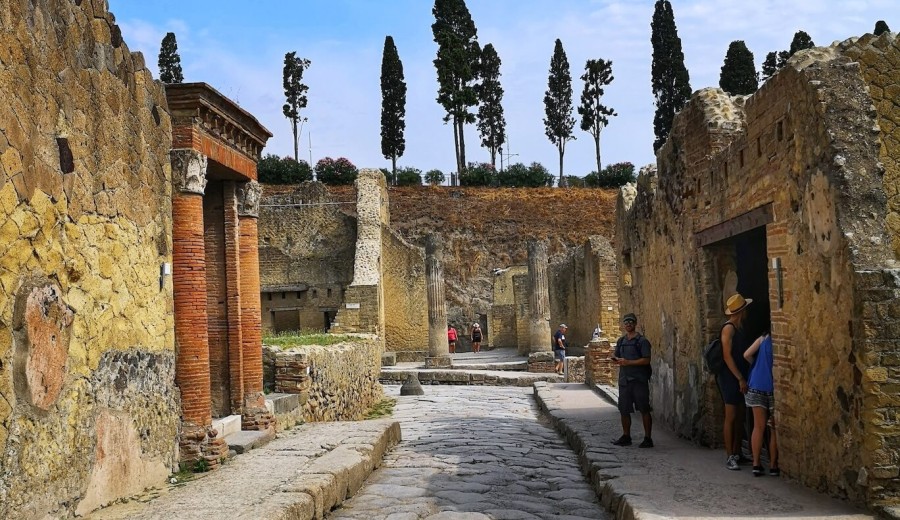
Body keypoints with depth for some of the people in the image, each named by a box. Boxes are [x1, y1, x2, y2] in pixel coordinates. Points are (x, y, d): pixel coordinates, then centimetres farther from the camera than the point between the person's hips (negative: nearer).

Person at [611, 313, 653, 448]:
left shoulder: (642, 341, -6)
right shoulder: (621, 341, 15)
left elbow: (646, 360, -14)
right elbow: (615, 357, 20)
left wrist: (628, 362, -18)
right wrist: (617, 360, -4)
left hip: (639, 380, -6)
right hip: (624, 379, 7)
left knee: (644, 410, -3)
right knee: (624, 410, 10)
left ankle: (648, 438, 2)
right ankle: (626, 437, 22)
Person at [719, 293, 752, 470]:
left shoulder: (740, 328, 15)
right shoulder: (729, 328, -12)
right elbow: (727, 356, -17)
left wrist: (744, 378, 12)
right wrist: (740, 378, -19)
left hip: (741, 378, 9)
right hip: (730, 378, -9)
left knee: (740, 417, 11)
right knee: (731, 417, -6)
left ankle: (737, 453, 18)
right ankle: (730, 457, -4)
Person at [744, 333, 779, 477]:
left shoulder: (764, 338, 2)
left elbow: (747, 355, -2)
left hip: (756, 386, 2)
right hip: (773, 388, -2)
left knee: (759, 427, 6)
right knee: (774, 429, 8)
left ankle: (756, 464, 4)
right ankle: (773, 465, 11)